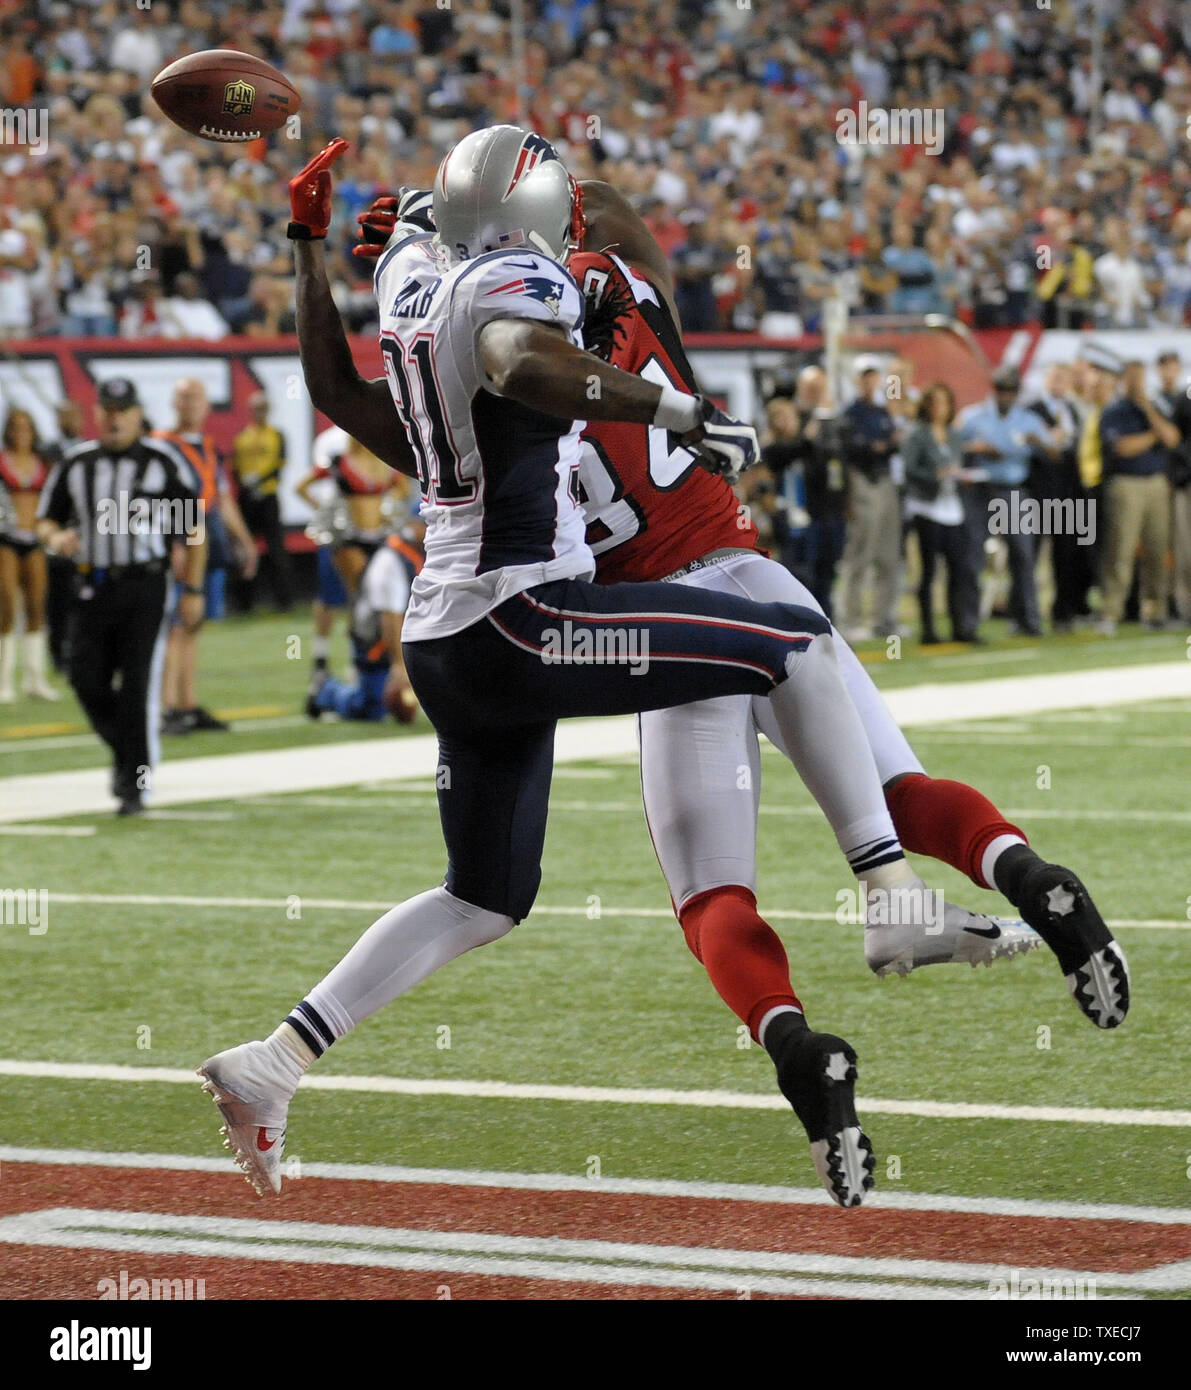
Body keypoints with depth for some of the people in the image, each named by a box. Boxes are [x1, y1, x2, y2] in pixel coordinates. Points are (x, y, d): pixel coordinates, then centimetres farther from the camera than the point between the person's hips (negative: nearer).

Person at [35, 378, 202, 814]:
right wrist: (55, 537, -9)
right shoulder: (76, 463, 10)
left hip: (145, 586, -3)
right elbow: (46, 519, 16)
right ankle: (124, 750, 24)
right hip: (93, 586, 3)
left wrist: (192, 589, 1)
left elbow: (194, 526, 4)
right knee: (87, 679, -2)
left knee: (138, 686, -8)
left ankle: (135, 782, -2)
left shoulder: (164, 460, 1)